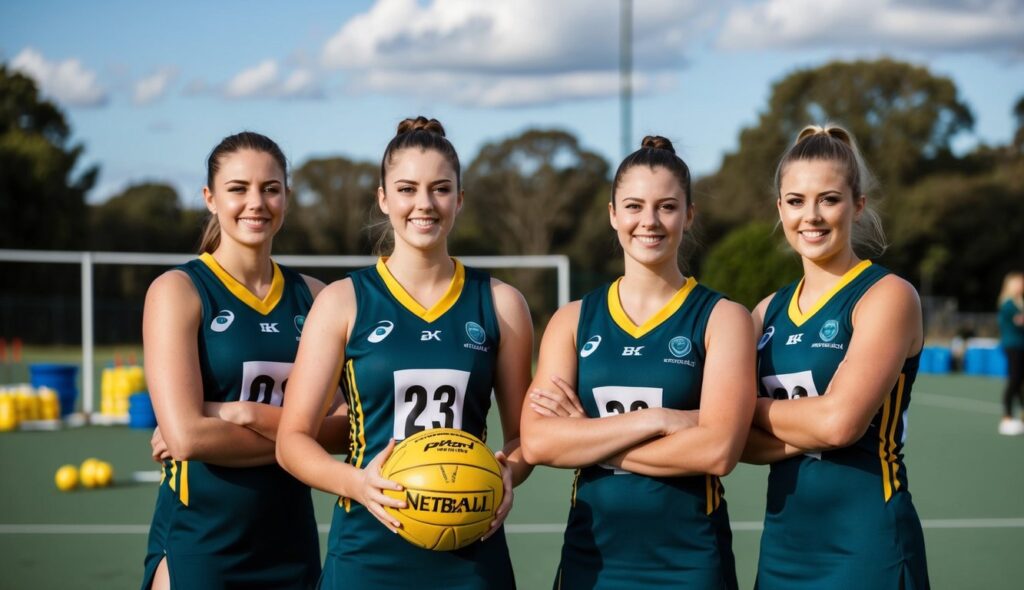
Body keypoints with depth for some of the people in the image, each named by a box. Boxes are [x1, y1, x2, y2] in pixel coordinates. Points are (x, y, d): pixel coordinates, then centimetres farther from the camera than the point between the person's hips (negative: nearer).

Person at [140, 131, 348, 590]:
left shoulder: (312, 297, 6)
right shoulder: (178, 290, -6)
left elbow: (348, 427, -4)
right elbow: (185, 436, -16)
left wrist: (249, 415, -15)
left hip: (291, 546, 4)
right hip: (198, 547, -4)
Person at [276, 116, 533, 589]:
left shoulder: (500, 304, 5)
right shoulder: (343, 302, -1)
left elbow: (522, 433, 10)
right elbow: (293, 438, -2)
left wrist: (510, 473, -11)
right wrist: (355, 482, -20)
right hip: (368, 550, -1)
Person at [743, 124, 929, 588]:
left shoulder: (887, 295, -8)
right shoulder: (769, 311, 9)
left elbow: (840, 421, -20)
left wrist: (752, 408, -5)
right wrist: (805, 433, -15)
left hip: (866, 545, -6)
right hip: (783, 543, 6)